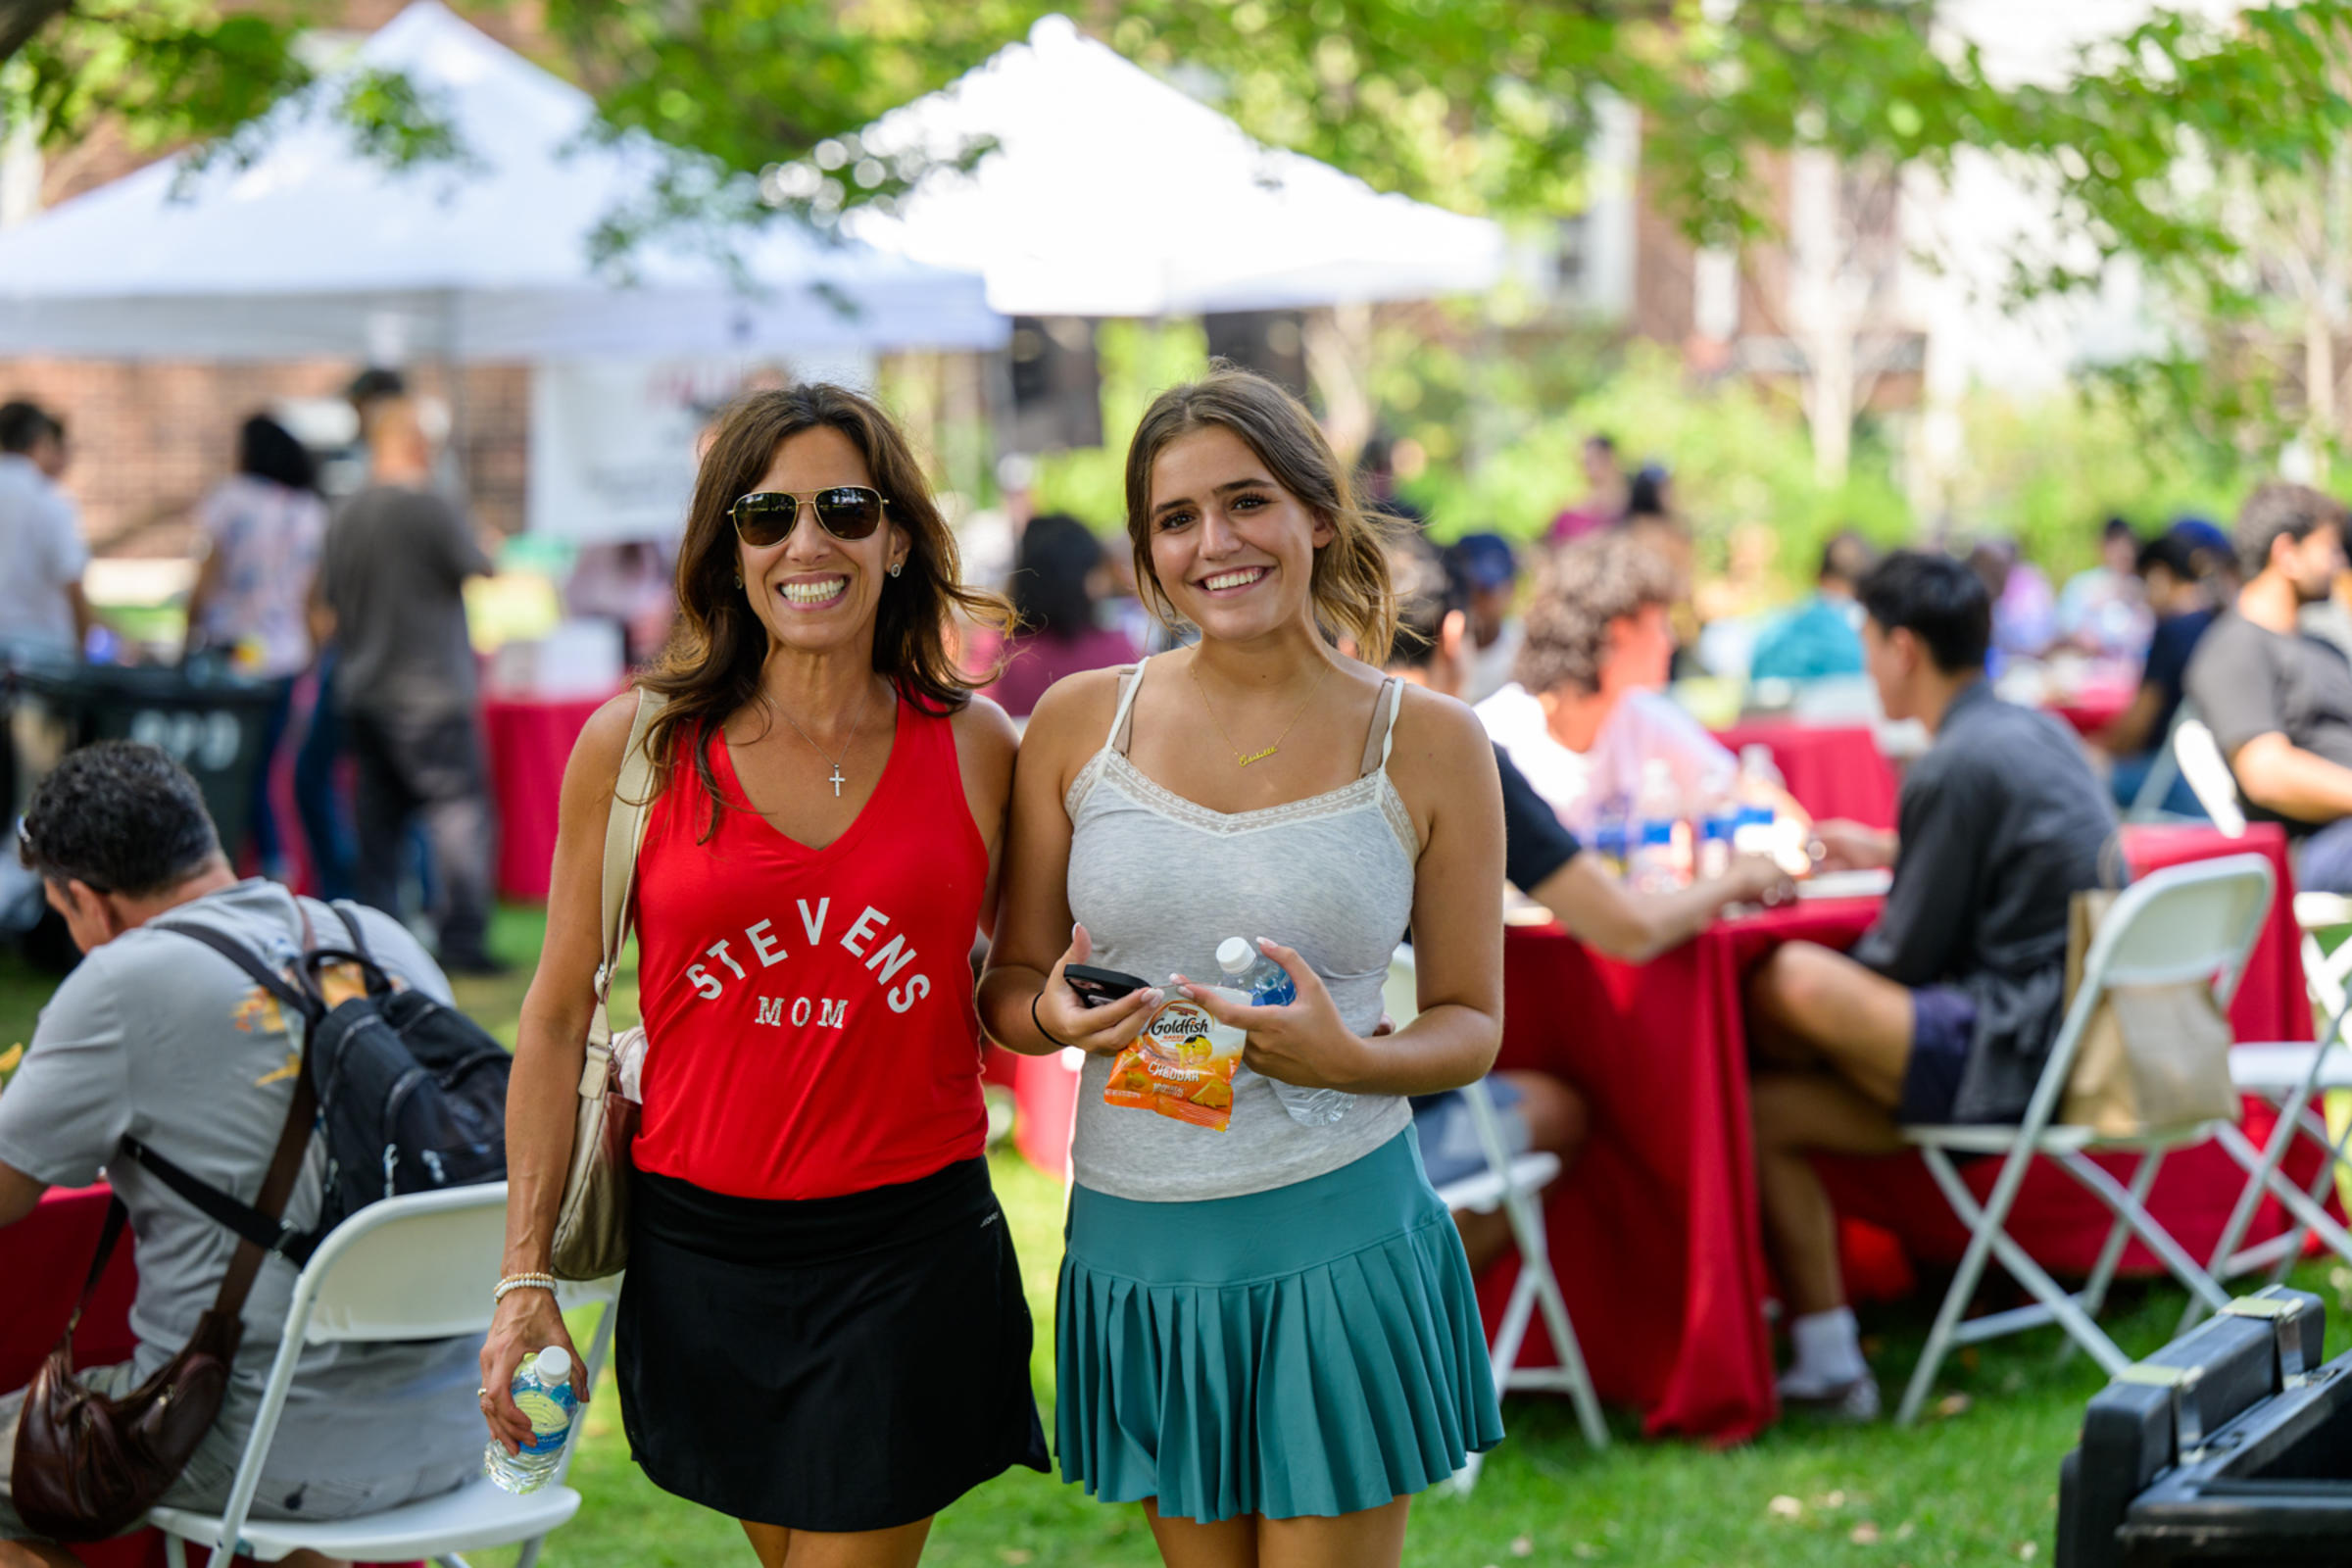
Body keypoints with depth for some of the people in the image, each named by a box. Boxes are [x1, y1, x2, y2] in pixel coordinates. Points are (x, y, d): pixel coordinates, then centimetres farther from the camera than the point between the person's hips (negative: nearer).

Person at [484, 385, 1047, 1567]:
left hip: (910, 1251, -1)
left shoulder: (973, 747, 1)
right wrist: (526, 1278, -1)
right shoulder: (634, 747, -1)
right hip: (697, 1243, 1)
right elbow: (558, 1018, 2)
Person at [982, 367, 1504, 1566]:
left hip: (1335, 1235, -2)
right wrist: (1054, 1018, -14)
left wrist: (1351, 1061, -17)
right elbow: (1007, 986, 9)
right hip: (1137, 1244, 2)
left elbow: (1471, 1023, 4)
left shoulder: (1428, 745, -1)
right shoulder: (1079, 724, 2)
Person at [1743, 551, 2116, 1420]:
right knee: (1769, 1113, 9)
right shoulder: (2042, 732, 13)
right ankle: (1827, 1369, 9)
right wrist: (1888, 851, 40)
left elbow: (1905, 958, -12)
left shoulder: (1953, 770, -15)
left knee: (1788, 983, -24)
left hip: (2016, 1054, -10)